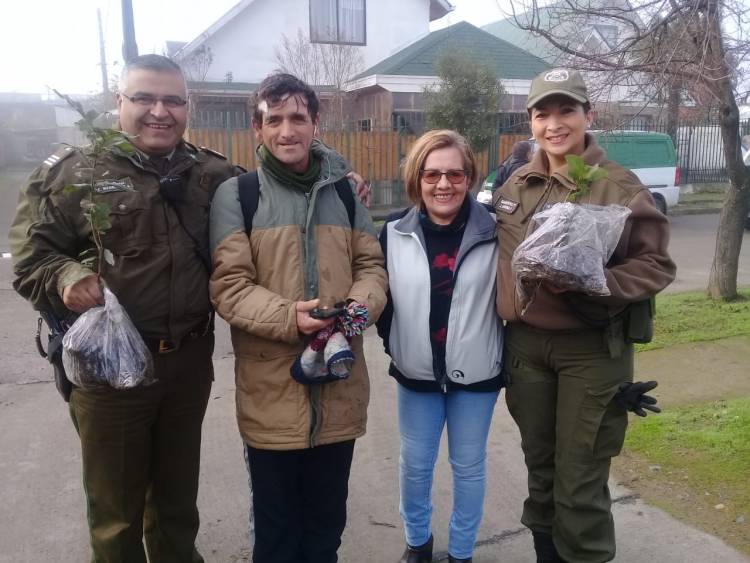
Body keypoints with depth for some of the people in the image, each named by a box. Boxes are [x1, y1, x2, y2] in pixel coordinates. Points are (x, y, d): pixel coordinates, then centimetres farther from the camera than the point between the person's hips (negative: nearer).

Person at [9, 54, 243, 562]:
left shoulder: (215, 175, 3)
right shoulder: (73, 171, -5)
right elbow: (29, 256, -4)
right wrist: (65, 276, -26)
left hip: (190, 360, 3)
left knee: (178, 497, 23)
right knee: (115, 507, 15)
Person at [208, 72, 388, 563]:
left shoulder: (343, 191, 8)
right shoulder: (236, 194, -3)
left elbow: (371, 264, 8)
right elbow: (229, 285, -10)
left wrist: (362, 303, -14)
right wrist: (288, 317, -26)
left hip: (340, 389, 3)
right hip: (272, 393, -3)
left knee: (328, 520, 21)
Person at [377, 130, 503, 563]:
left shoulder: (493, 232, -9)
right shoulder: (395, 232, -5)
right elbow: (380, 294, 5)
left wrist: (508, 358, -3)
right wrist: (393, 343, 6)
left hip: (476, 373, -1)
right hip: (416, 373, 2)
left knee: (469, 466, 14)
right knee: (415, 463, 16)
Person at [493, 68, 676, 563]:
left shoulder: (619, 186, -8)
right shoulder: (517, 185, 6)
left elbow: (657, 264, -8)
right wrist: (507, 322, 9)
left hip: (592, 349, -4)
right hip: (525, 343, 5)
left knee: (580, 479, 2)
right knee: (540, 467, 19)